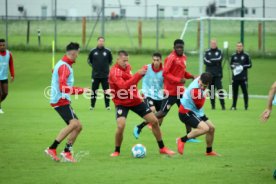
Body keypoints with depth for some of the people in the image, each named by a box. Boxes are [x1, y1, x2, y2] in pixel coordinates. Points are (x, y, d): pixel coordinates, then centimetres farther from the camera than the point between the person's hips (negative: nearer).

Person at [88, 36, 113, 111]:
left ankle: (107, 105, 11)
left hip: (105, 75, 0)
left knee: (106, 91, 3)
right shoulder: (93, 51, 0)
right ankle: (92, 105, 13)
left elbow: (110, 61, 15)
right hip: (95, 75, 0)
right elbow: (89, 60, 14)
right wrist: (93, 66, 5)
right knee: (94, 90, 3)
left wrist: (106, 66, 5)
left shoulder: (107, 51, 0)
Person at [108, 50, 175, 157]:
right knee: (121, 126, -26)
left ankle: (162, 148, 20)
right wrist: (138, 74, -39)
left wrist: (141, 74, 1)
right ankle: (117, 151, -1)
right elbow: (124, 86, -37)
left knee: (154, 121, 5)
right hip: (122, 103, -7)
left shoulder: (127, 67, 1)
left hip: (135, 100, 7)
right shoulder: (115, 72, -22)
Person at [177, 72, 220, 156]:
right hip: (186, 113, -10)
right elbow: (199, 106, -17)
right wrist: (203, 96, -3)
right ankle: (182, 140, -16)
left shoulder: (199, 79, -8)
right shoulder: (195, 90, -34)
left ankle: (209, 151, 31)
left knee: (211, 128, 13)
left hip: (196, 112, 10)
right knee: (205, 128, -28)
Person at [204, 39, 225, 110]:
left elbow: (219, 59, -12)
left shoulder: (219, 52, 7)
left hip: (217, 74, -2)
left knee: (219, 89, -10)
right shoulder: (207, 52, 10)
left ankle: (223, 105, -10)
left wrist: (211, 61, -11)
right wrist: (215, 62, -12)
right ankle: (213, 105, 10)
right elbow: (205, 61, -5)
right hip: (209, 74, 2)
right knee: (211, 90, 4)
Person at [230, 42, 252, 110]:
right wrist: (233, 66, -3)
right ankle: (234, 105, 9)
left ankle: (246, 105, 4)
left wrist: (242, 67, -10)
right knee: (235, 92, 4)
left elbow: (250, 65, 3)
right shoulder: (233, 56, 13)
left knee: (245, 91, -3)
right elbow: (231, 64, 19)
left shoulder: (246, 55, 3)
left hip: (243, 77, -3)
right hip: (235, 76, 3)